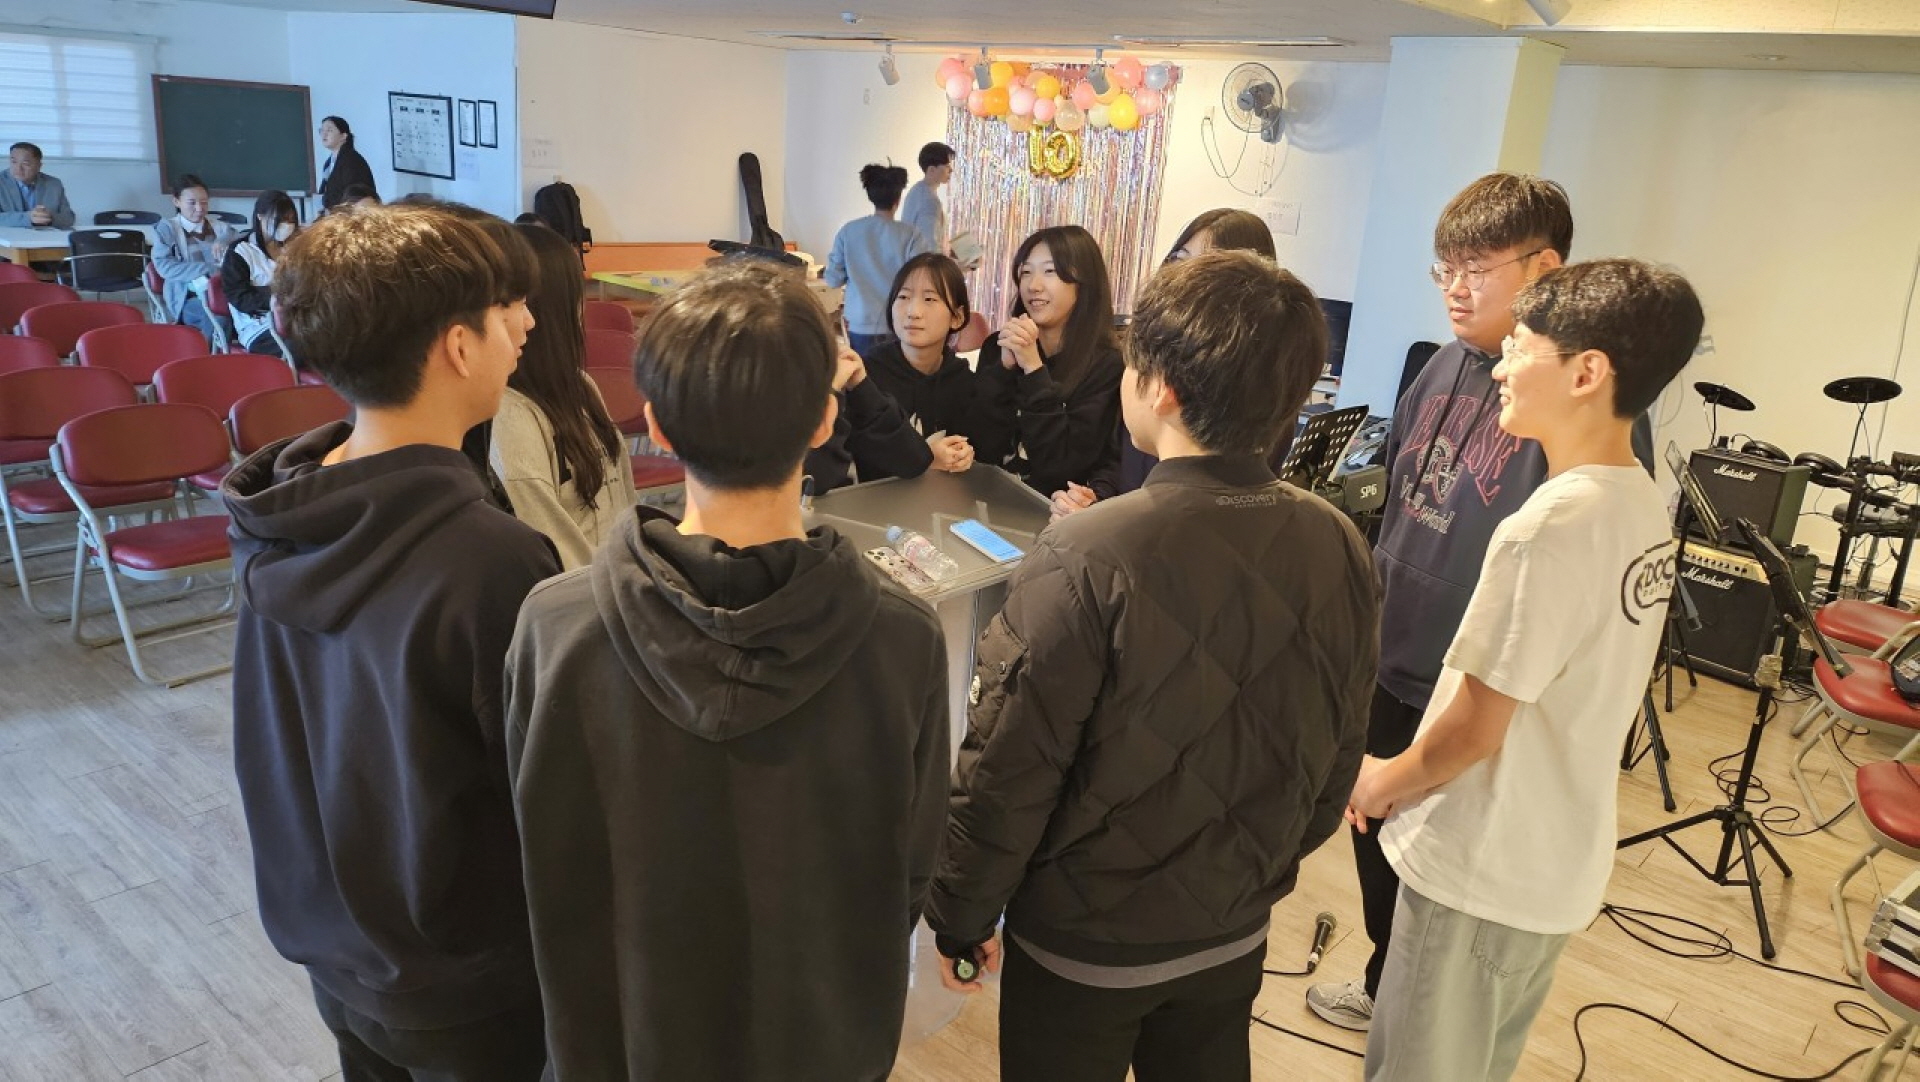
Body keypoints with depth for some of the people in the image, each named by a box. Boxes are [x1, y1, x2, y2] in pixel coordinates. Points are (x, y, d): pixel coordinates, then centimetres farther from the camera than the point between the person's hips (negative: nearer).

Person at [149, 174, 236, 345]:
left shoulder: (221, 228, 23)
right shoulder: (166, 229, 11)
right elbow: (164, 266, -4)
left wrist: (226, 241, -9)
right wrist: (208, 270, -15)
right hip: (188, 299, -3)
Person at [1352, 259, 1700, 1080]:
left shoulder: (1549, 527, -27)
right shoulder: (1641, 505, 2)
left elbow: (1473, 729, -22)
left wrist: (1384, 780, -3)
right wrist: (1410, 774, 10)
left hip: (1483, 866, -8)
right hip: (1558, 858, 8)